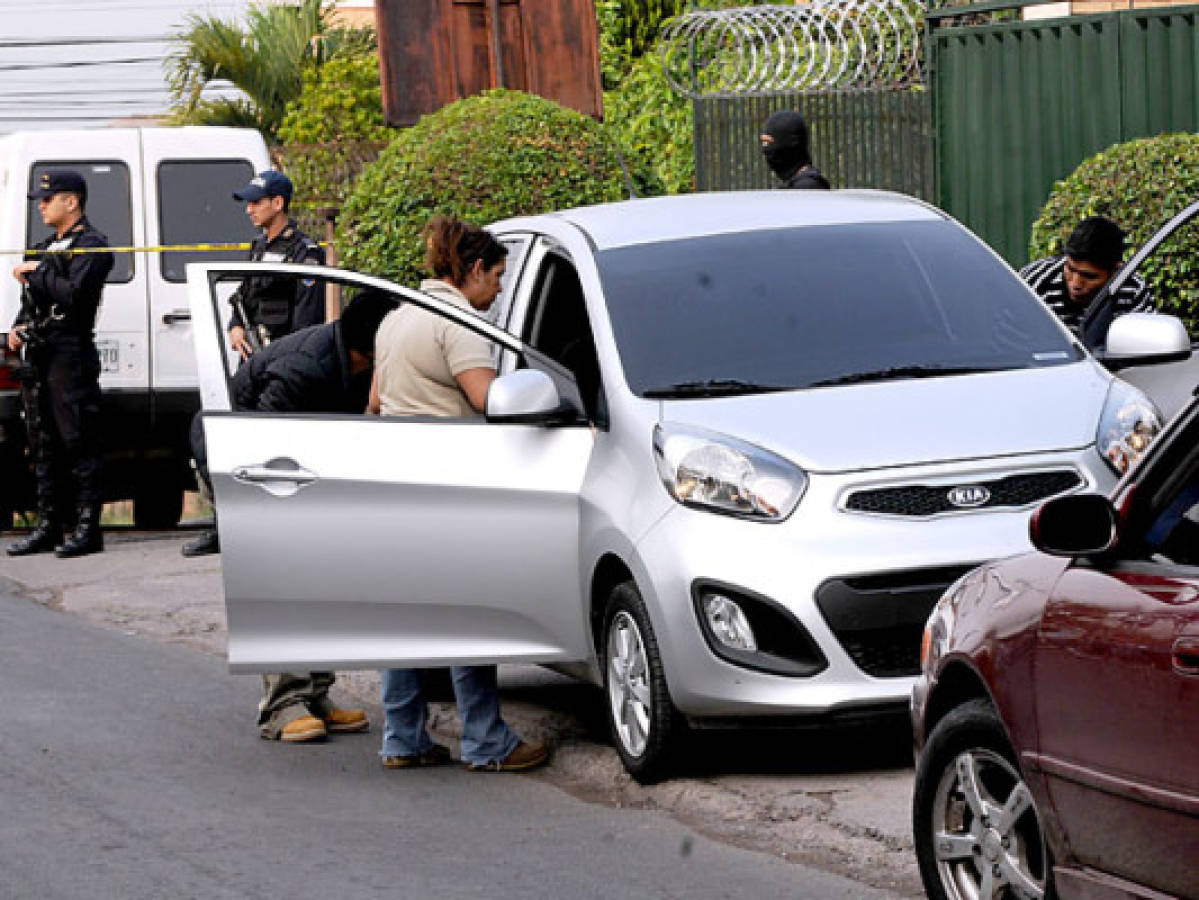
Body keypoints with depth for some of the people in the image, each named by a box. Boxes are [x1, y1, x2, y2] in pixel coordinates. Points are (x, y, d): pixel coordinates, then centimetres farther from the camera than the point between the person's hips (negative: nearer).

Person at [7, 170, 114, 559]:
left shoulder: (91, 246, -7)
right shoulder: (47, 247, 20)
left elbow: (73, 294, -22)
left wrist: (36, 273, -11)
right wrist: (18, 327, 8)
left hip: (71, 355, -9)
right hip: (38, 353, 9)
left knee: (78, 441, -9)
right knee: (43, 442, 10)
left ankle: (88, 527, -9)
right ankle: (48, 526, 15)